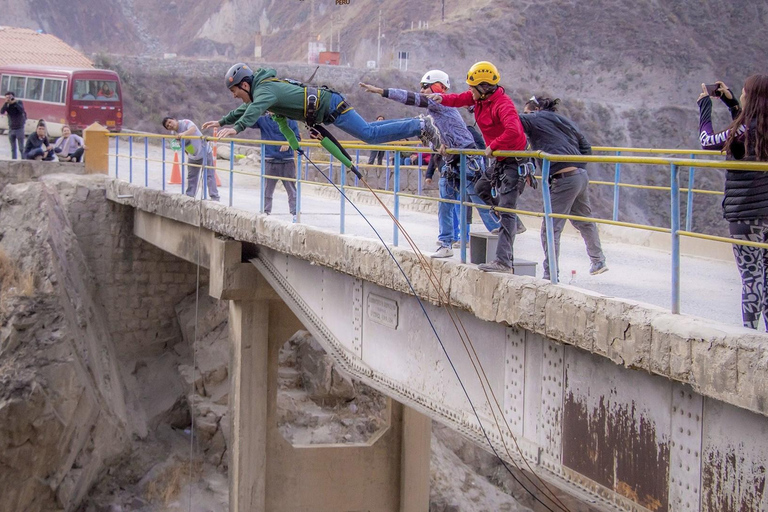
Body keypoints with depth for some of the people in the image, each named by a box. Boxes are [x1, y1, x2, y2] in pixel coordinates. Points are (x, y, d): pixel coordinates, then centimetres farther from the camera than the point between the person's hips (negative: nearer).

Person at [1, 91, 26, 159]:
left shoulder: (19, 102, -5)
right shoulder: (7, 105, 1)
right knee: (13, 148, 7)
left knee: (21, 148, -5)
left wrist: (15, 102, -23)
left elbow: (22, 110, -22)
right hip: (11, 129, 3)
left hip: (19, 128, -3)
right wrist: (6, 103, -21)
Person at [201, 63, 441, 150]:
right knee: (367, 131, 15)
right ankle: (417, 123, 19)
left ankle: (421, 126, -12)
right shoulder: (262, 87, 13)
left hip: (329, 106, -9)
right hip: (325, 107, 9)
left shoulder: (264, 89, -17)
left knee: (370, 134, -14)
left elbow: (255, 110, -39)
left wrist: (236, 128, -51)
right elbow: (246, 110, 32)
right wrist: (222, 121, 30)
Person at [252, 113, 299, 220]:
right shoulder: (262, 120, 6)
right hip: (269, 162, 1)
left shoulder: (289, 120, 1)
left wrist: (288, 142, -17)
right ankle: (265, 213, 14)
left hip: (287, 161, -1)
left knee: (291, 190, 2)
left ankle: (295, 214, 7)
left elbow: (297, 137, 2)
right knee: (267, 190, 6)